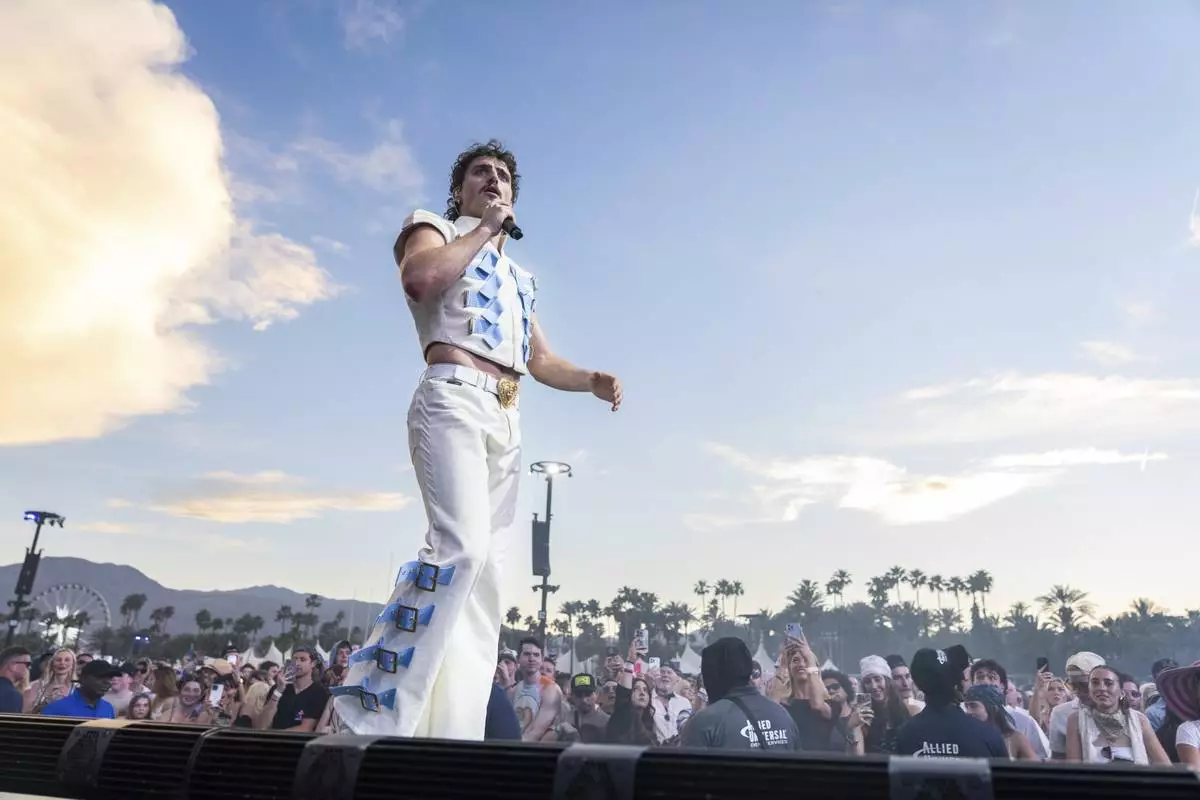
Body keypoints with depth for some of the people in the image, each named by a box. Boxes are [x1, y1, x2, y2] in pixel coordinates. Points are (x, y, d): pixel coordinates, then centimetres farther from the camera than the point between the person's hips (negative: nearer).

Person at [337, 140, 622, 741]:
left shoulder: (518, 276, 31)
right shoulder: (434, 229, 13)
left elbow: (541, 362, 28)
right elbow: (420, 276, -12)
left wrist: (593, 380, 10)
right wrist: (482, 228, 0)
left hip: (506, 420, 7)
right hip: (453, 400, -7)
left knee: (486, 576, 0)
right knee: (460, 544, -27)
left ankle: (453, 736, 3)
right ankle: (375, 714, -19)